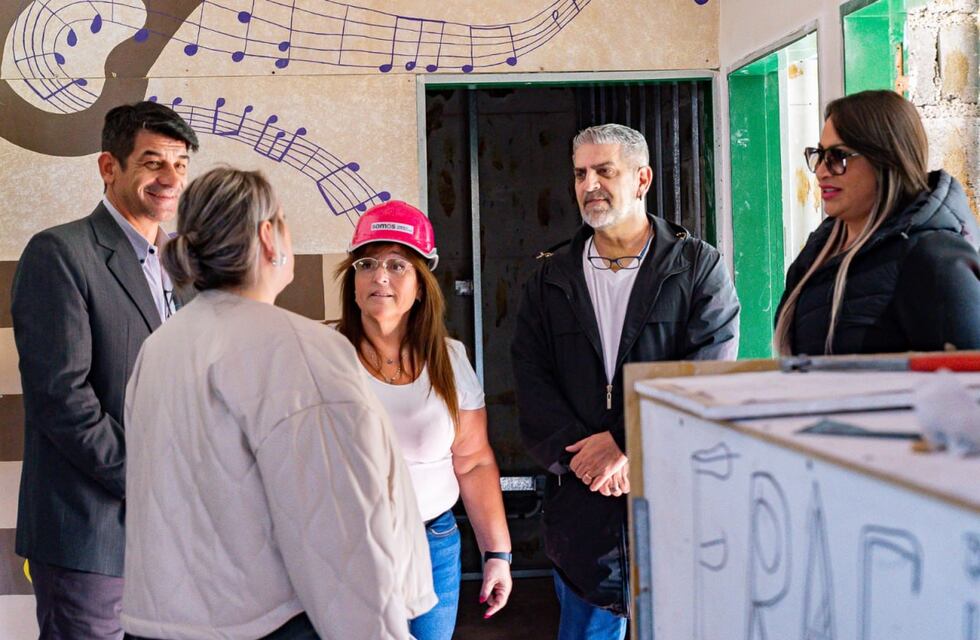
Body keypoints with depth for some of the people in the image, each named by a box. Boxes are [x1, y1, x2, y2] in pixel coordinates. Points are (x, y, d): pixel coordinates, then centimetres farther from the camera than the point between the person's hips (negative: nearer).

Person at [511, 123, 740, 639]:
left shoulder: (700, 267, 1)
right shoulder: (550, 278, 10)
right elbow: (531, 382, 1)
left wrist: (626, 443, -16)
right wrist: (580, 454, -13)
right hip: (580, 496, 3)